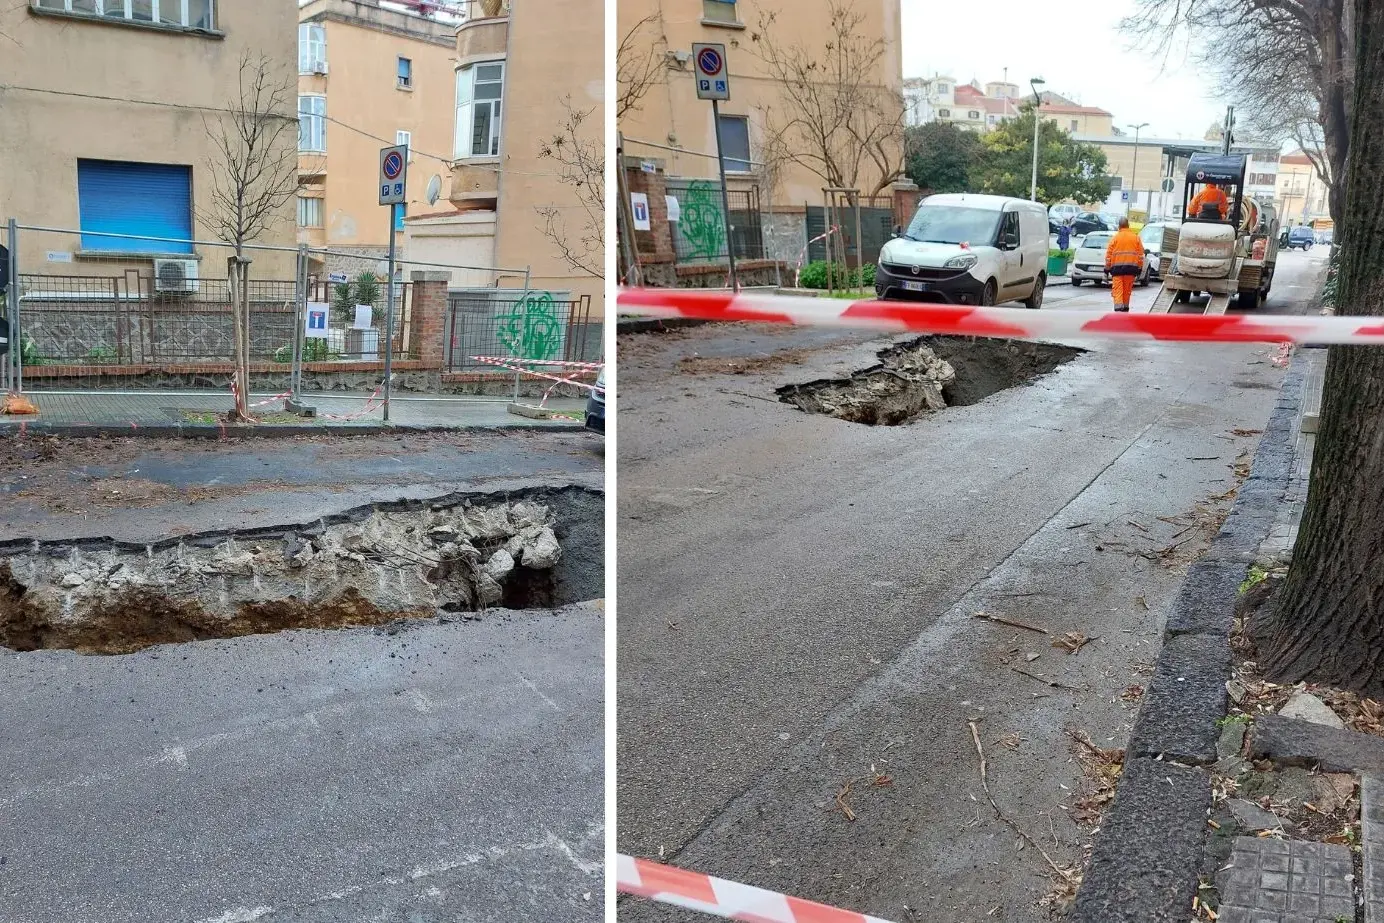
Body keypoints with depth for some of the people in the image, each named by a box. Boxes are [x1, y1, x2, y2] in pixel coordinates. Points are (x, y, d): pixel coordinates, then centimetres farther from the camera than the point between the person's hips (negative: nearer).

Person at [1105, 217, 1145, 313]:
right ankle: (1125, 308, 23)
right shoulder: (1136, 237, 6)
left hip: (1117, 267, -2)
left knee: (1117, 290, -6)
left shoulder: (1115, 238, 0)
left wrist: (1107, 268, 6)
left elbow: (1108, 254, 0)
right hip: (1131, 268, 2)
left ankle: (1118, 308, -22)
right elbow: (1140, 254, 6)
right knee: (1127, 290, 14)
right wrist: (1140, 269, 11)